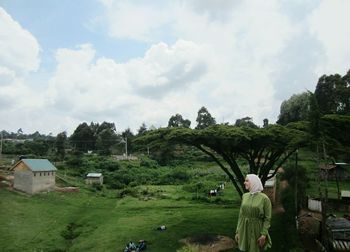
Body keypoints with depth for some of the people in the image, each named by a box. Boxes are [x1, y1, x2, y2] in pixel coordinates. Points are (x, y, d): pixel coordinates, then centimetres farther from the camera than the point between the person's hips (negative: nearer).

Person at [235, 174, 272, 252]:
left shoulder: (264, 198, -10)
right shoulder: (245, 196, 3)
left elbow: (267, 218, -8)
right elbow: (241, 215, 7)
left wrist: (264, 234, -15)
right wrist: (238, 231, 5)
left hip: (256, 230, -4)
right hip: (244, 230, 4)